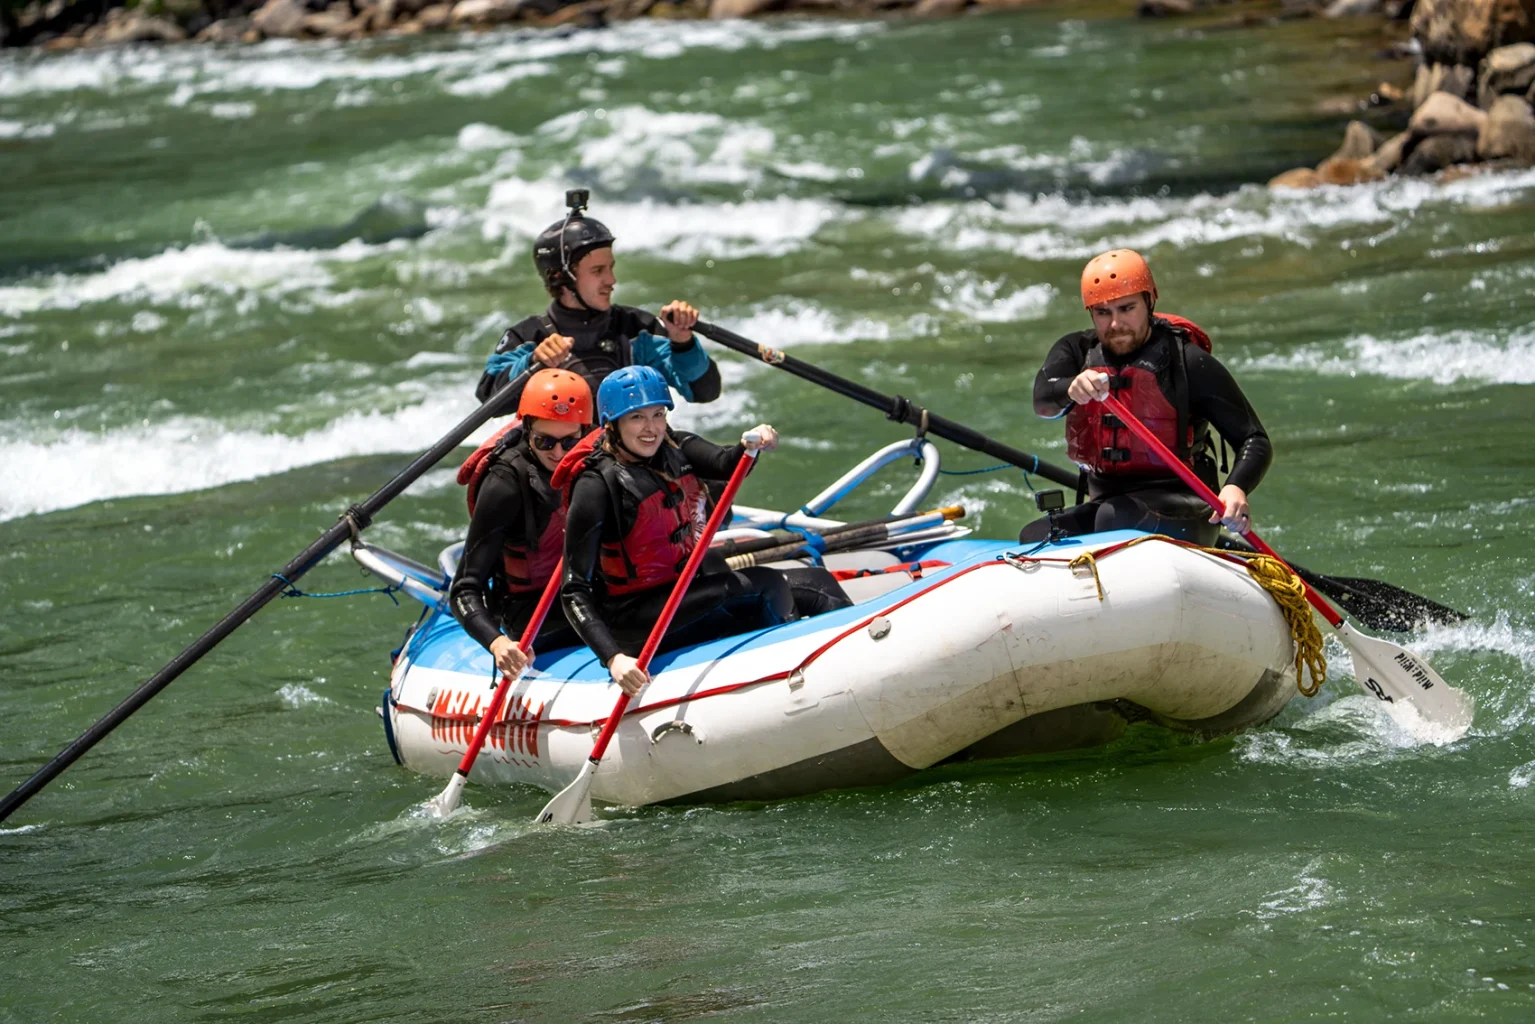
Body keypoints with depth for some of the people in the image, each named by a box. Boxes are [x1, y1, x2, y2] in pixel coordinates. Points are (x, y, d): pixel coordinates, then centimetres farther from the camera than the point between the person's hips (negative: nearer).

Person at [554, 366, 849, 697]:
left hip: (688, 589, 8)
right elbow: (575, 593, -24)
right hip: (632, 625, -8)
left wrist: (750, 445, -42)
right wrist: (613, 658, -37)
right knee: (767, 586, -21)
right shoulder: (596, 485, -20)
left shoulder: (673, 449, 1)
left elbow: (726, 465, -19)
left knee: (818, 583, 0)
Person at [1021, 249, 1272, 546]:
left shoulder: (1187, 362, -5)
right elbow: (1043, 401, -14)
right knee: (1034, 536, -22)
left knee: (1114, 518, -35)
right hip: (1104, 501, 5)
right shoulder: (1078, 351, 8)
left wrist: (1235, 488, -28)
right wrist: (1071, 389, -39)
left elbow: (1255, 441, -5)